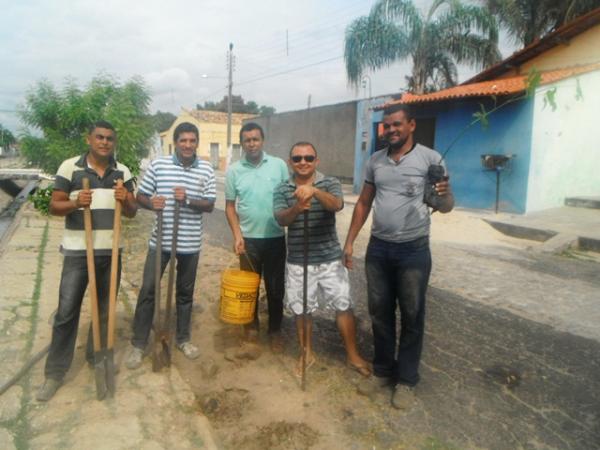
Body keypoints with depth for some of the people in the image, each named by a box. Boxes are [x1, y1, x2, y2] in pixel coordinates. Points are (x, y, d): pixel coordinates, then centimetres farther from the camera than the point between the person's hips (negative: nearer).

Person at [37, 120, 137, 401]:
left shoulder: (122, 172, 4)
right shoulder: (70, 167, -4)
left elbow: (132, 213, 5)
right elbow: (54, 206, -3)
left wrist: (126, 200, -18)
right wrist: (75, 203, -23)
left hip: (110, 251, 3)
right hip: (77, 251, -3)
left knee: (105, 310, 14)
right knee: (66, 312, 2)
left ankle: (96, 356, 33)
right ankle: (55, 372, 16)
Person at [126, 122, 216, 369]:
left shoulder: (206, 170, 1)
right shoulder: (157, 164, -2)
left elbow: (209, 205, -2)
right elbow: (140, 196, 2)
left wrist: (188, 200, -20)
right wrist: (151, 203, -20)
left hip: (190, 242, 1)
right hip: (160, 240, -1)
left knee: (185, 292, 14)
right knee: (148, 290, 3)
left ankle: (183, 338, 31)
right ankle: (138, 343, 18)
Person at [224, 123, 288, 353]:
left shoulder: (279, 165, -3)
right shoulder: (234, 170, -1)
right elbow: (230, 206, 3)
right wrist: (237, 235, -7)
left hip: (276, 237, 0)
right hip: (249, 238, 1)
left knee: (275, 286, 8)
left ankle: (275, 330, 25)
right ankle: (251, 326, 32)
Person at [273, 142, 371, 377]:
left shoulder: (329, 183, -4)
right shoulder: (282, 189, -1)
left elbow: (337, 205, -25)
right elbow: (281, 219, -15)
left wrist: (314, 191, -43)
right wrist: (296, 209, -37)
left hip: (330, 259, -1)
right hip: (297, 262, 1)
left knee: (343, 306, 6)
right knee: (301, 310, 13)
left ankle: (352, 355, 25)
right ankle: (307, 353, 33)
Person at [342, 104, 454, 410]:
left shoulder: (430, 158, -7)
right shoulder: (375, 160, 7)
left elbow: (445, 208, -7)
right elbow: (363, 204, 12)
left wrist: (445, 195, -30)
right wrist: (349, 242, 8)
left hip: (413, 250, -4)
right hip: (378, 248, 4)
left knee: (411, 316, 7)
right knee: (380, 312, 13)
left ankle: (406, 379, 23)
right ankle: (383, 370, 31)